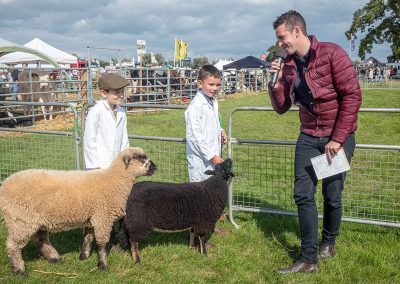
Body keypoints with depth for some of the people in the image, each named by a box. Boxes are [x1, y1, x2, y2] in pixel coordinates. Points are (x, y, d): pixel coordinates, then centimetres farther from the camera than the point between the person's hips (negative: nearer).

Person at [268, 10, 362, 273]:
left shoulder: (332, 53, -12)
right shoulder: (288, 65, 4)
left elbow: (352, 96, -16)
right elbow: (281, 107, 9)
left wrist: (338, 139, -17)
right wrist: (275, 83, -10)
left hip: (338, 137, -4)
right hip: (308, 138, 5)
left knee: (332, 196, 5)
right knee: (303, 195, -3)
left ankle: (329, 241, 31)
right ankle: (309, 259, 5)